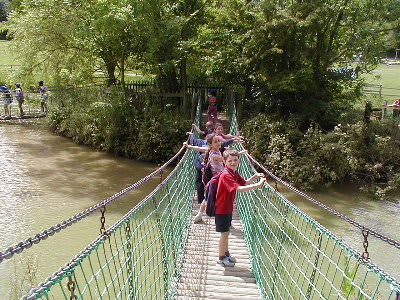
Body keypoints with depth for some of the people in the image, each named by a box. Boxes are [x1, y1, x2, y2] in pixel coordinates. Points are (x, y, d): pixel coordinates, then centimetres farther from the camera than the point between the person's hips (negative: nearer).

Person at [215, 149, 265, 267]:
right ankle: (221, 258, 20)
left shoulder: (234, 173, 3)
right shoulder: (226, 175, -26)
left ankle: (226, 253, 38)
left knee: (226, 232, 21)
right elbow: (239, 189, -35)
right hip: (221, 208, -9)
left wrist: (254, 176, -2)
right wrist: (258, 185, -36)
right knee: (224, 234, 4)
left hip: (228, 207, 9)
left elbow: (244, 182, 16)